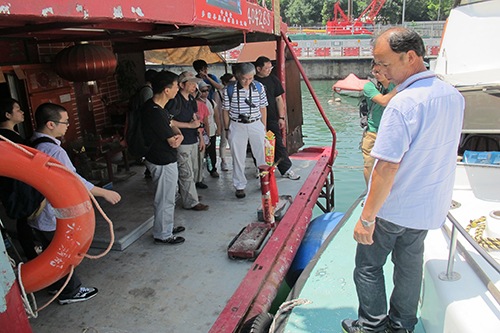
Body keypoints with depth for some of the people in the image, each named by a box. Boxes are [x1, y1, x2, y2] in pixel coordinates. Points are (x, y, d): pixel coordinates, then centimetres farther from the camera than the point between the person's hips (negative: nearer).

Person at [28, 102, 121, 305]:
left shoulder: (30, 144, 2)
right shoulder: (53, 150, -28)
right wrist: (105, 193, -18)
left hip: (35, 214, 9)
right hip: (55, 217, -9)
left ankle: (56, 284, 44)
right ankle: (70, 292, 28)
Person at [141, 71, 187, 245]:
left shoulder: (158, 107, 4)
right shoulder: (155, 113, -28)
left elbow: (171, 125, 11)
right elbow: (173, 143, -23)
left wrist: (178, 134, -11)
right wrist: (176, 137, 0)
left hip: (164, 160, 10)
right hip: (163, 163, -10)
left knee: (167, 197, 24)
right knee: (165, 199, 5)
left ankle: (168, 227, 41)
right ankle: (162, 235, 22)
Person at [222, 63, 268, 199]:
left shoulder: (259, 87, 0)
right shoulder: (229, 90, -7)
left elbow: (262, 108, 8)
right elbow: (226, 111, 2)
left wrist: (264, 127, 8)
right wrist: (227, 129, 4)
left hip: (256, 125, 2)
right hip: (237, 127, -1)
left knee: (262, 155, 5)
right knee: (238, 158, 6)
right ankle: (240, 186, 20)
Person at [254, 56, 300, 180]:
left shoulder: (273, 79, 4)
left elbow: (279, 99, 9)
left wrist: (281, 117, 5)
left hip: (272, 119, 2)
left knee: (278, 144, 2)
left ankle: (286, 170, 9)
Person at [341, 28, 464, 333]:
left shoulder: (403, 104, -25)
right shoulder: (453, 96, 2)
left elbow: (388, 168, -27)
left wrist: (367, 217, -20)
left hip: (393, 208, -7)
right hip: (431, 206, 8)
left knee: (369, 266, 13)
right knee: (410, 265, 22)